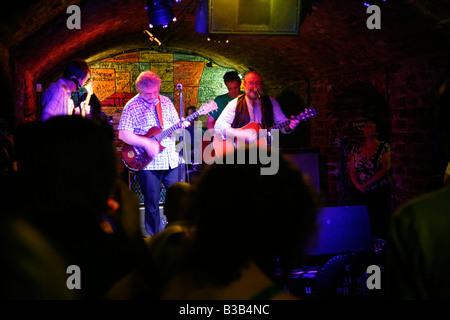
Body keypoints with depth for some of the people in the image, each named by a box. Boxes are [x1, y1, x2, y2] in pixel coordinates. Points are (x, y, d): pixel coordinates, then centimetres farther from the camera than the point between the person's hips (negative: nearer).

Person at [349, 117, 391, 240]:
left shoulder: (384, 147, -1)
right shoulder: (356, 148, 10)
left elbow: (385, 170, -10)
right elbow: (352, 172, 9)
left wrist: (367, 184, -13)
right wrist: (358, 186, -8)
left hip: (380, 192, -3)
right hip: (362, 193, 3)